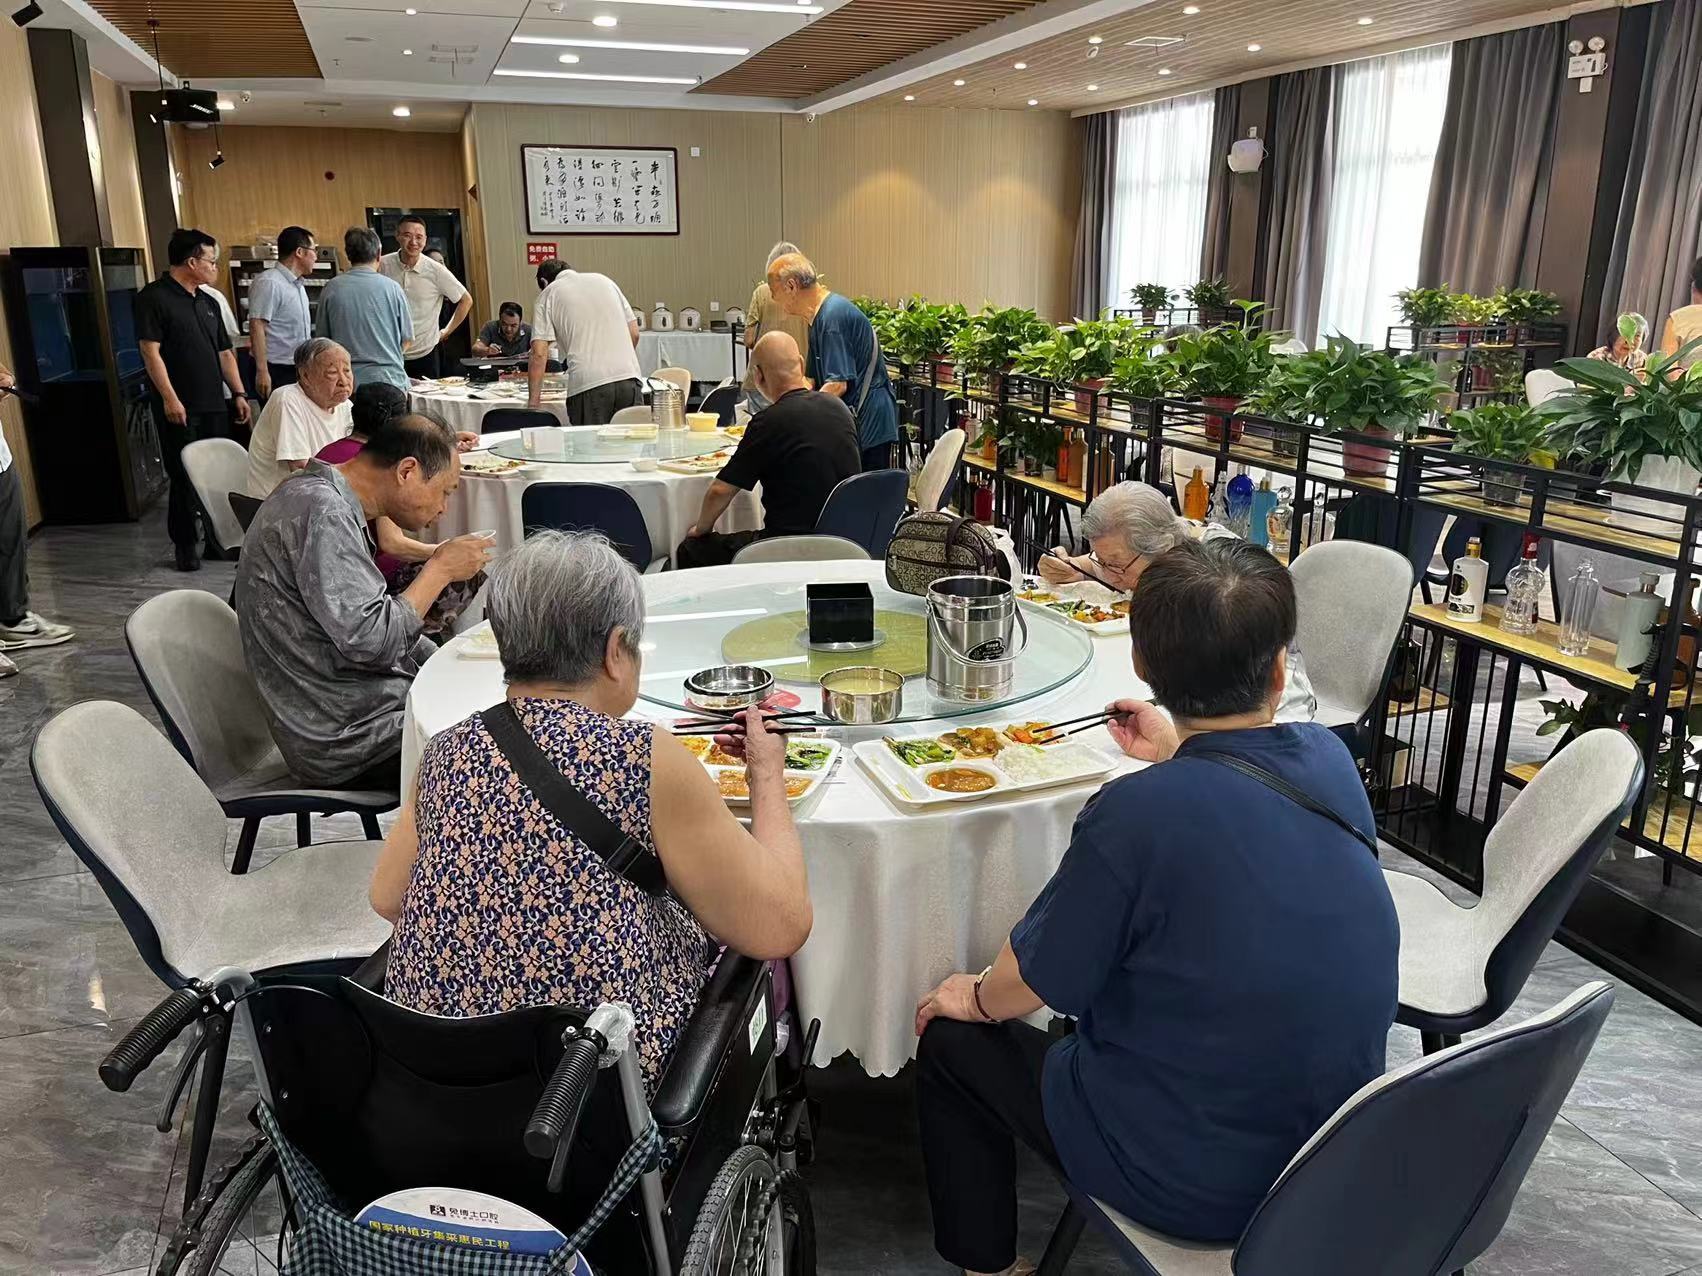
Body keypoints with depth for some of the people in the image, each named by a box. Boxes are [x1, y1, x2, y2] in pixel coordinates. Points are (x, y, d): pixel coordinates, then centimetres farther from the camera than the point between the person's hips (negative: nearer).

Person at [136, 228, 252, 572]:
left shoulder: (208, 302, 17)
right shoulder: (154, 298, -6)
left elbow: (224, 353, 20)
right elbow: (150, 351, -12)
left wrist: (239, 393, 12)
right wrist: (169, 398, -17)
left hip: (214, 405, 7)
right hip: (179, 408, -6)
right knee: (184, 478, -1)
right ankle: (185, 544, 10)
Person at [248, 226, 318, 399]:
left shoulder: (298, 285, 17)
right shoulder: (269, 283, -12)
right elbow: (256, 327, -18)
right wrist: (262, 372, -24)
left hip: (299, 372, 9)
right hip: (277, 373, -9)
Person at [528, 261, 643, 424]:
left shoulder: (548, 294, 11)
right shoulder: (604, 280, 22)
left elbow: (539, 354, 1)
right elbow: (634, 333, 17)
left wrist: (533, 399, 6)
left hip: (587, 386, -3)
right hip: (629, 378, 3)